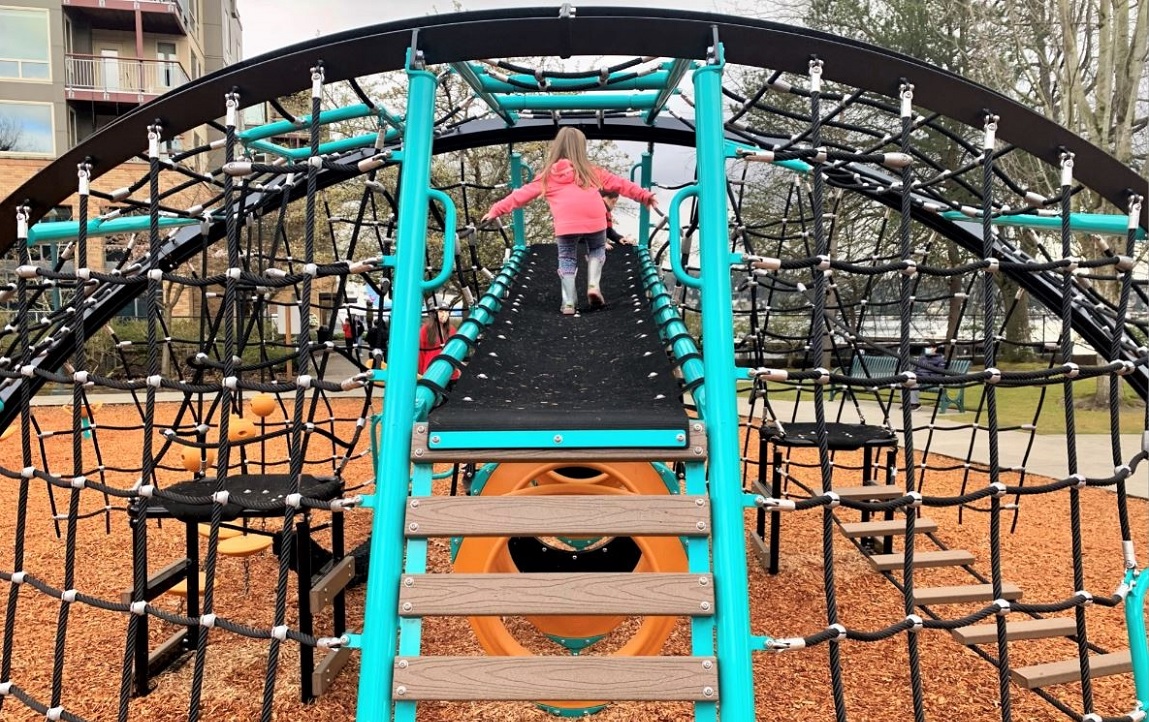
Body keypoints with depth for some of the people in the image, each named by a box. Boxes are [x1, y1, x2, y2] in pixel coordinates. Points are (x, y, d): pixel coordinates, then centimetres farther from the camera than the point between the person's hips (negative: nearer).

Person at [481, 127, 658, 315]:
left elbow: (522, 194, 19)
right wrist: (644, 195, 31)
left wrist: (496, 210, 24)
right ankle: (593, 285, 10)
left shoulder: (548, 176, 18)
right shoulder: (591, 171, 21)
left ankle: (568, 303, 13)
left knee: (567, 261, 17)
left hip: (565, 225, -1)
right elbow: (619, 184, 24)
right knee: (597, 250, 28)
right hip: (594, 221, 1)